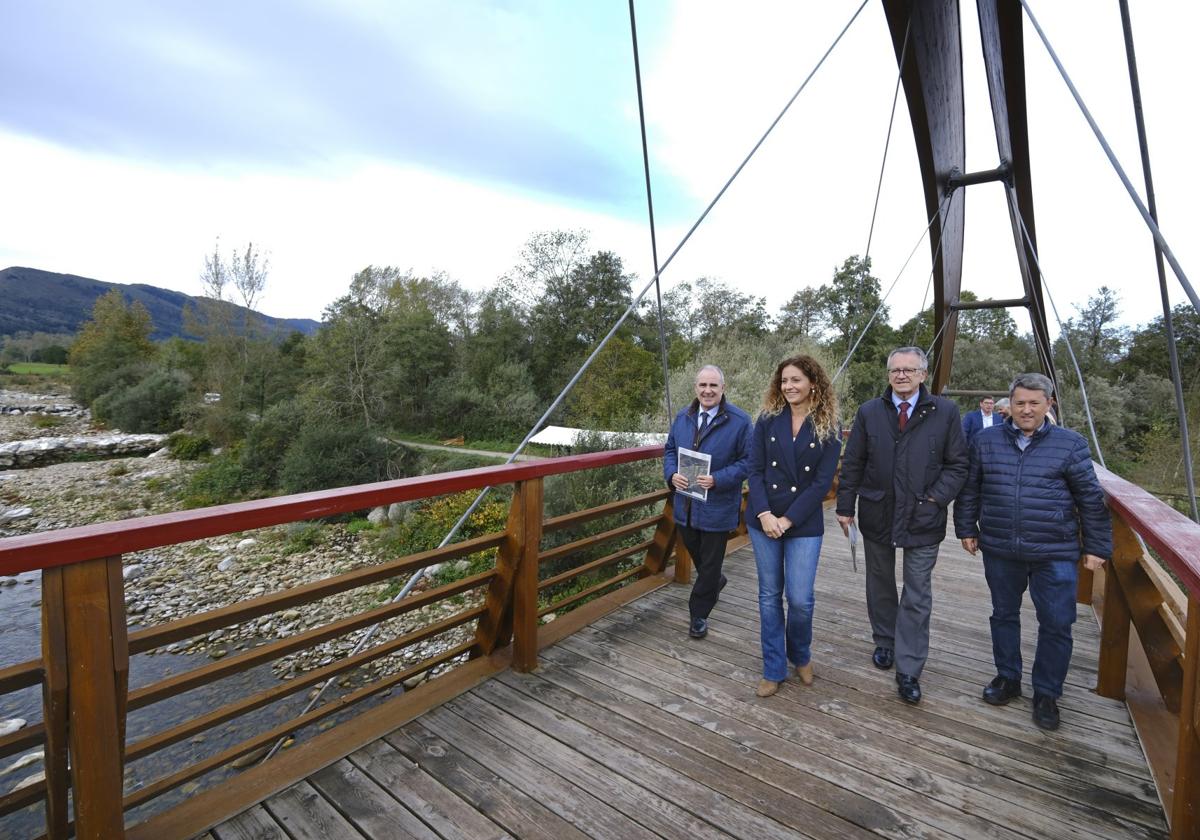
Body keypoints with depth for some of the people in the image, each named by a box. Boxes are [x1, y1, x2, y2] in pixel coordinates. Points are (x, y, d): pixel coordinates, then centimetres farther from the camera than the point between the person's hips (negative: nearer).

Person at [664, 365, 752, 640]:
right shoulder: (683, 417, 4)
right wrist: (672, 474, -10)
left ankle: (699, 614, 27)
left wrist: (717, 480, -24)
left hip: (717, 506, -5)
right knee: (694, 553, 23)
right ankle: (715, 583, 53)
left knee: (710, 563, 9)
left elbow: (747, 461, -11)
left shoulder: (740, 421, -12)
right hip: (686, 503, 5)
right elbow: (670, 450, 10)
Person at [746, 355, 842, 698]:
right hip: (763, 519, 2)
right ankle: (774, 670, 26)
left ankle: (800, 656, 31)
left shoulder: (829, 428, -3)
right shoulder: (768, 420, 0)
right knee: (769, 595, 10)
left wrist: (787, 520, -13)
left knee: (800, 598, -1)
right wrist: (764, 514, -14)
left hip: (804, 524, -1)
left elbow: (822, 482, -8)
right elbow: (755, 470, -2)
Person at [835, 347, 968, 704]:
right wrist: (845, 506, 0)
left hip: (923, 519, -1)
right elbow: (852, 463, 2)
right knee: (880, 585, 18)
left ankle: (908, 671, 15)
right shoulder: (869, 412, 0)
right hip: (877, 515, 2)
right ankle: (884, 642, 39)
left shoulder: (945, 412, -3)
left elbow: (957, 464, 0)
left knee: (917, 597, 4)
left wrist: (936, 499, -12)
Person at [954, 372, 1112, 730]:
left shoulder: (1071, 444, -2)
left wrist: (1097, 547, 2)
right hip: (999, 551, 2)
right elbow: (969, 490, 9)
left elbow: (1091, 499, 2)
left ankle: (1046, 694, 24)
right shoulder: (986, 441, 2)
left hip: (1055, 553, -1)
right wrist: (967, 529, 9)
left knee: (1056, 625, 5)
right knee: (1004, 615, 15)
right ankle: (1007, 677, 33)